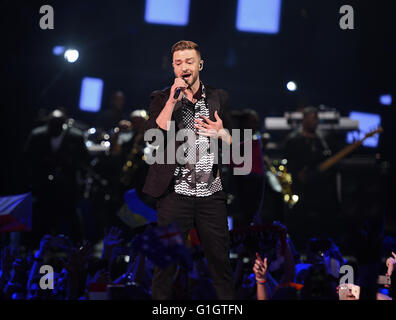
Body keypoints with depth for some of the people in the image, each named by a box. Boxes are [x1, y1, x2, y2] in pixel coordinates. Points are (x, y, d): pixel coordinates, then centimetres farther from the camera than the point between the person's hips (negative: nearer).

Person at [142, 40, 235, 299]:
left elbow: (235, 145, 18)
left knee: (220, 259, 3)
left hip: (212, 193, 2)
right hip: (175, 193, -2)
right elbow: (153, 138, -10)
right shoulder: (162, 99, 6)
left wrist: (222, 134, -5)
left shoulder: (219, 98, 12)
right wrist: (172, 100, -14)